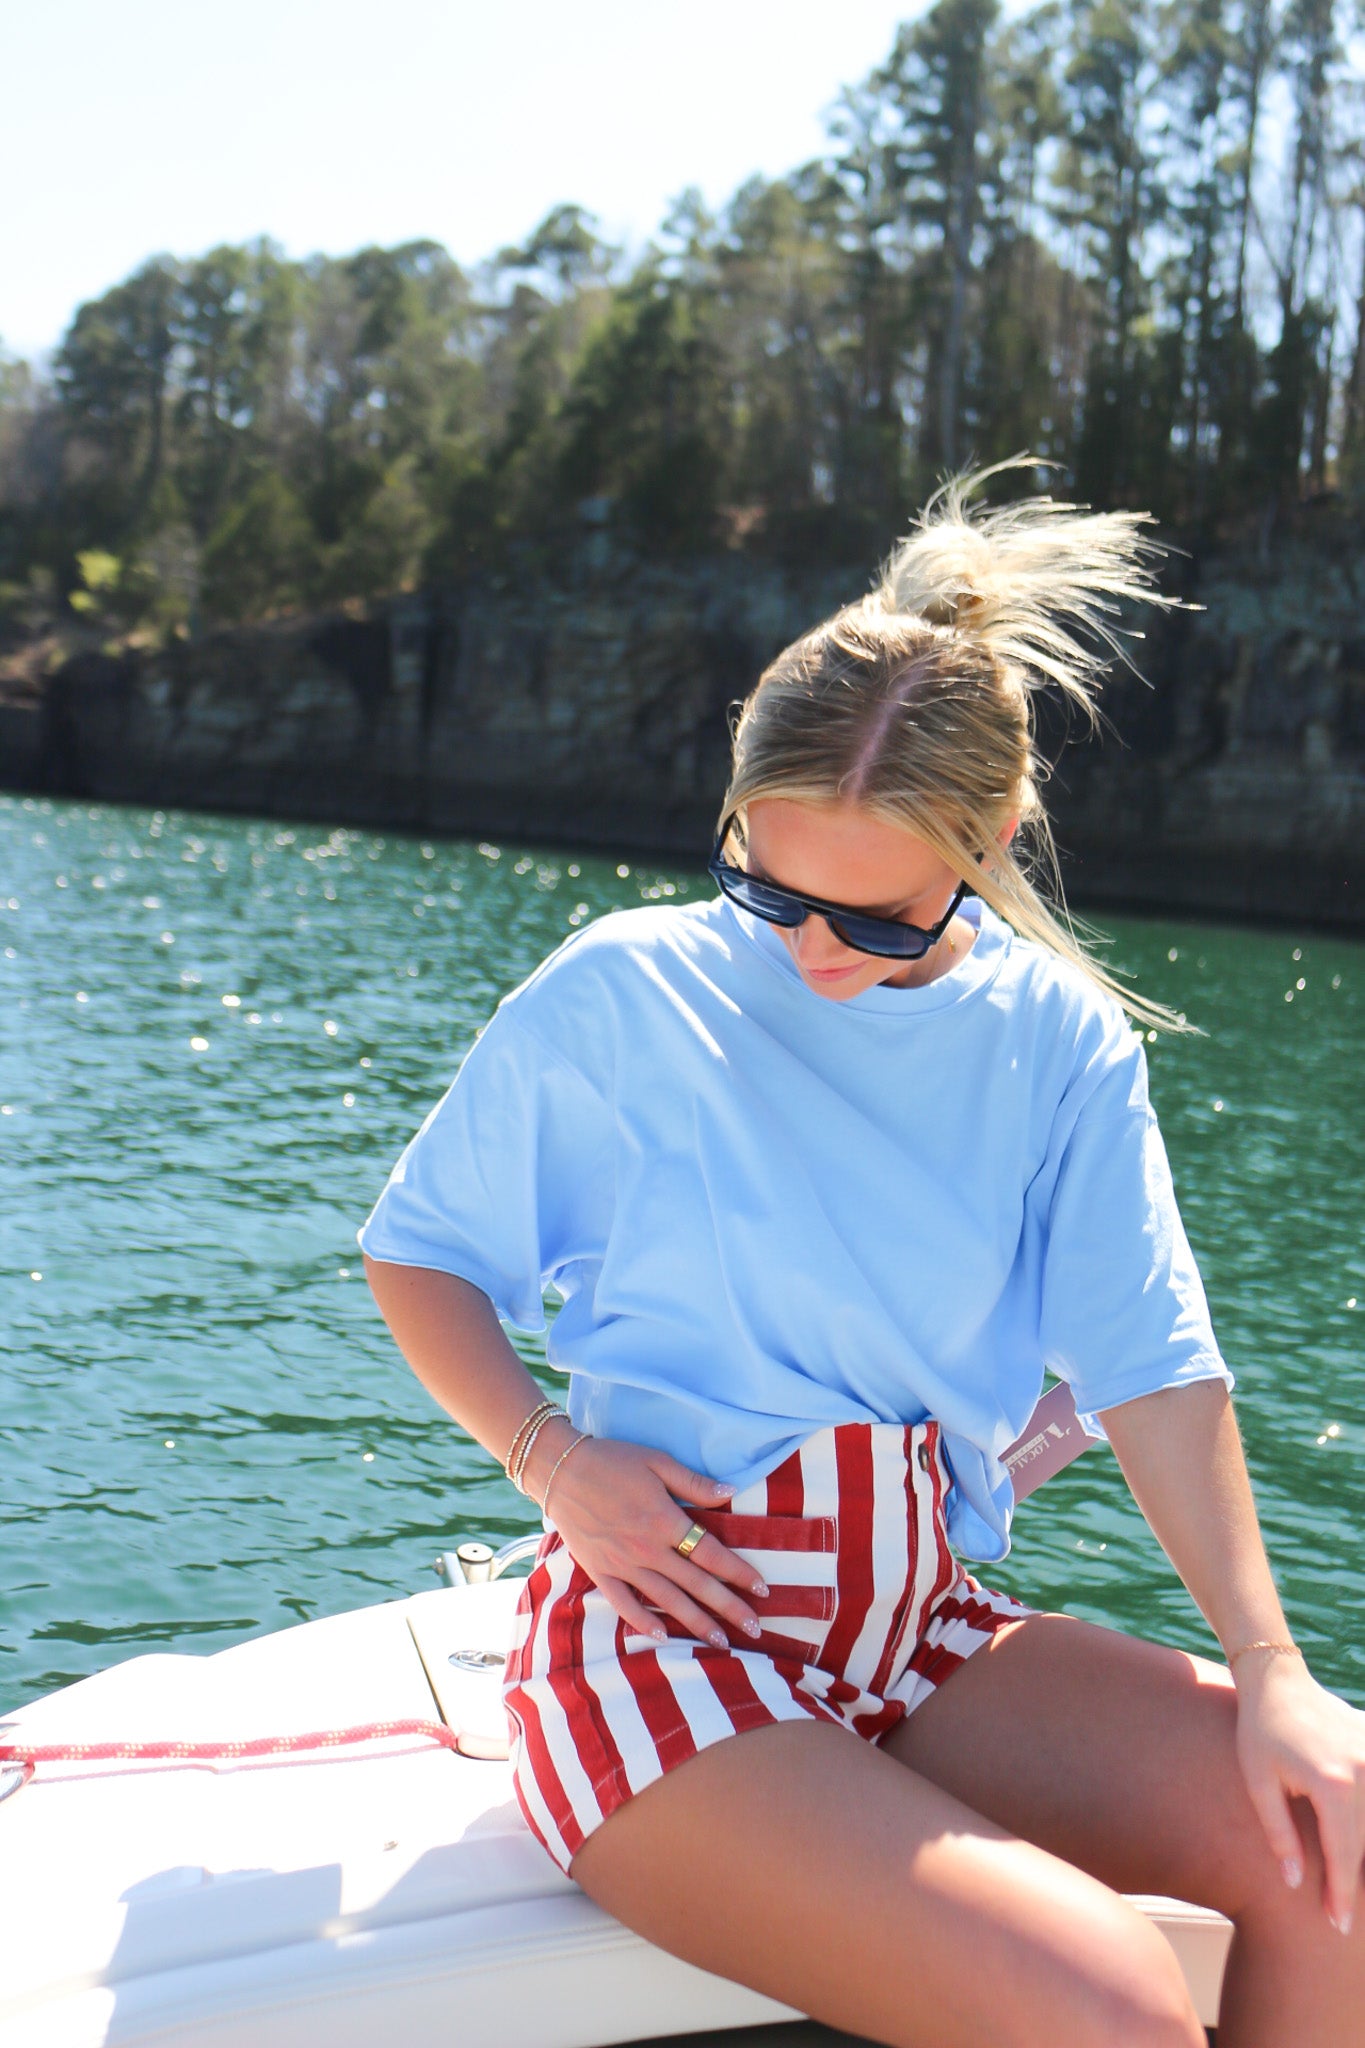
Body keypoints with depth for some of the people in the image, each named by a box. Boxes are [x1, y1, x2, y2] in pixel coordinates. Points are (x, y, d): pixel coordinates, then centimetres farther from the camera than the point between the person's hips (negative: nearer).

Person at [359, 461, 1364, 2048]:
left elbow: (1151, 1364, -3)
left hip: (926, 1630, 5)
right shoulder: (621, 995, -4)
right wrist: (552, 1456, -12)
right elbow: (419, 1255, 6)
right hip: (662, 1632, -4)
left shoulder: (1059, 1042, 4)